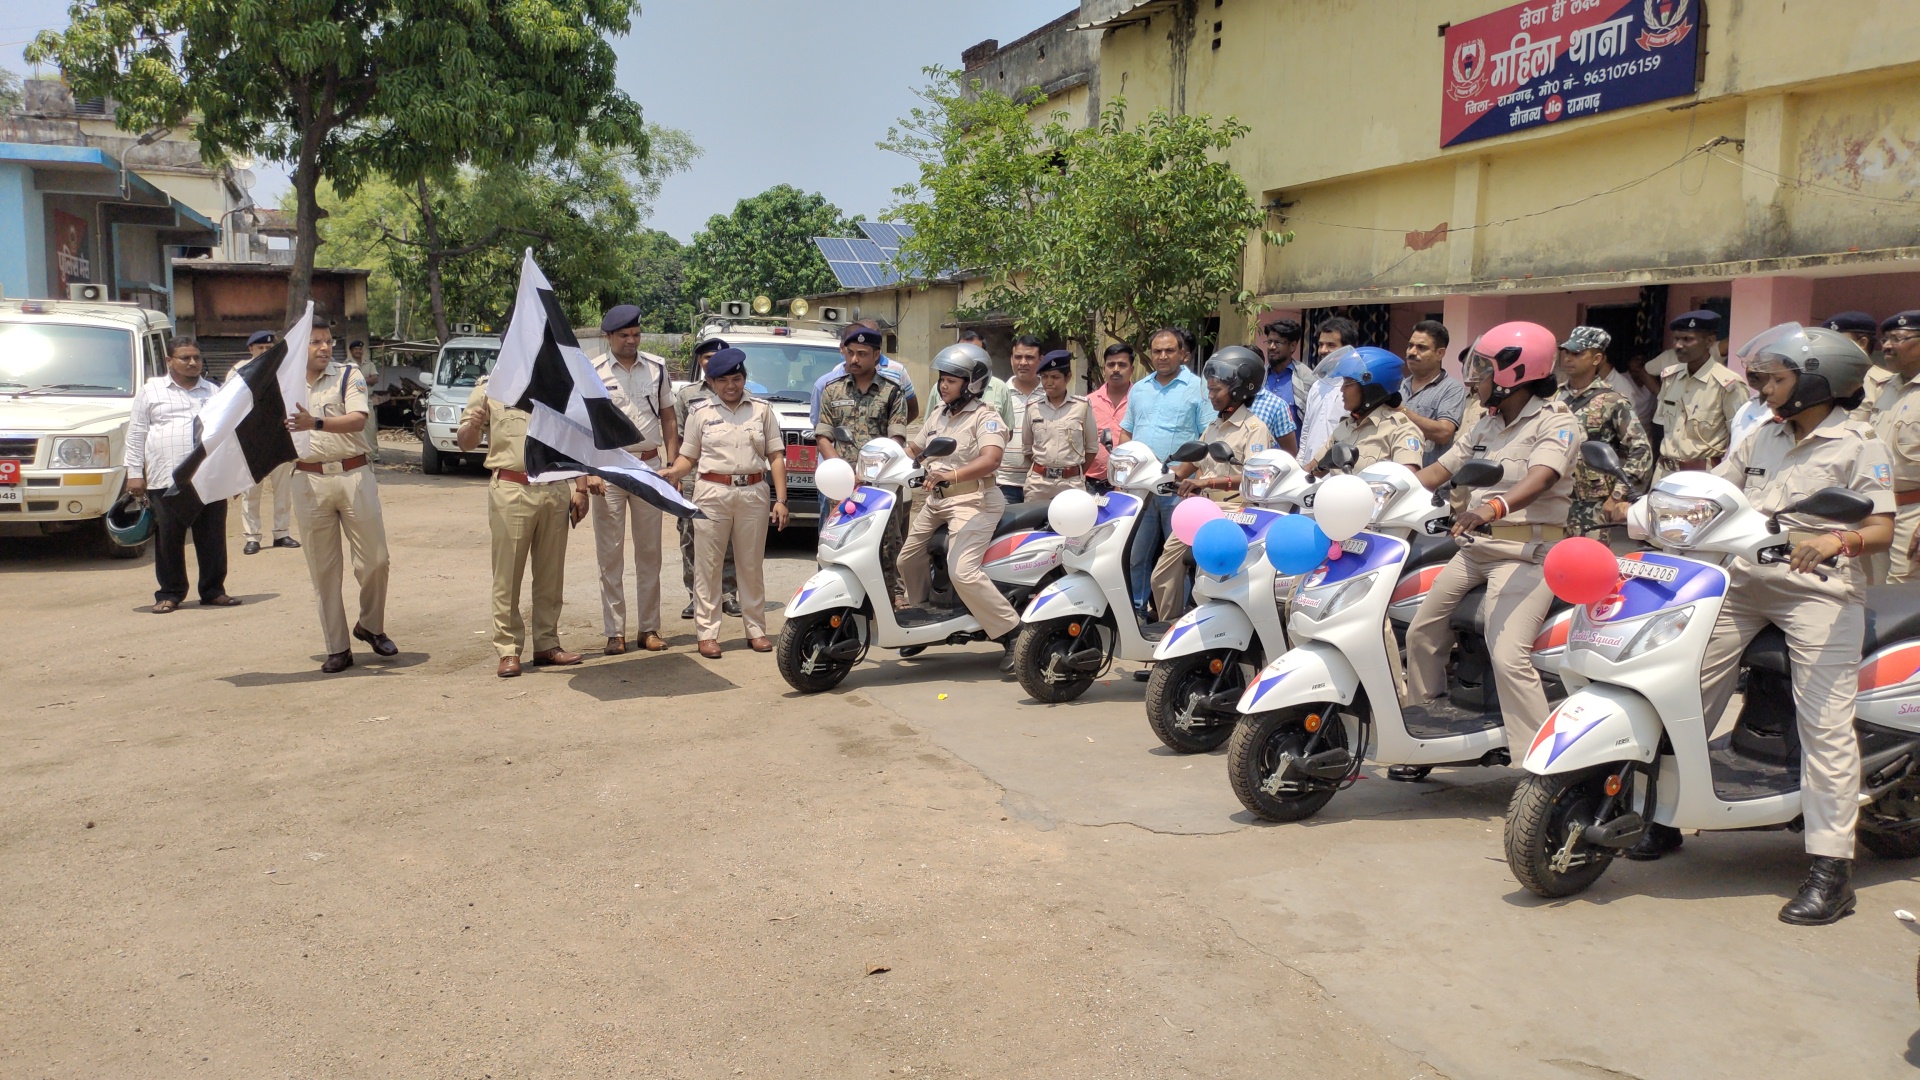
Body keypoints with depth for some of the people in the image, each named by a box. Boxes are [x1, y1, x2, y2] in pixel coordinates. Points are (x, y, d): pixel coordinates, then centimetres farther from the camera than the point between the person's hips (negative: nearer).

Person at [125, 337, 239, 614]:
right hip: (166, 481, -2)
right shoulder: (151, 390, 8)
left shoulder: (213, 392, 16)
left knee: (212, 538, 4)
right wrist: (134, 473, 0)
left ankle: (213, 590, 13)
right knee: (168, 541, 3)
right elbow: (136, 435, 7)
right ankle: (169, 594, 13)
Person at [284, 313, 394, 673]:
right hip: (309, 480, 2)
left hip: (353, 474, -2)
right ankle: (337, 648, 10)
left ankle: (371, 626, 23)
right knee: (323, 569, 3)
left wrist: (316, 423, -28)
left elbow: (358, 420, -15)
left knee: (375, 559, -2)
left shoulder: (348, 376, 2)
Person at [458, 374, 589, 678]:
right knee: (507, 575, -3)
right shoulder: (489, 389, 5)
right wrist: (472, 427, -19)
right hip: (511, 492, -3)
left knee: (551, 574, 7)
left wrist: (581, 488, 10)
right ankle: (508, 650, 3)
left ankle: (547, 644, 16)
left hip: (556, 490, 3)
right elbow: (465, 443, 5)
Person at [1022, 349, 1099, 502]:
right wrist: (1042, 472, 13)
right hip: (1038, 482, 2)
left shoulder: (1082, 406, -1)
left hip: (1071, 482, -2)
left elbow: (1092, 447, 7)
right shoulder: (1033, 408, 5)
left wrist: (1078, 475, 9)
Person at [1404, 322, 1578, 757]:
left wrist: (1494, 507, -46)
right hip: (1475, 547, 9)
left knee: (1508, 657, -23)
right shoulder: (1486, 427, 18)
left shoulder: (1556, 423, -8)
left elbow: (1540, 478, -27)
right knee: (1422, 635, 12)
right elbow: (1438, 471, 17)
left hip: (1527, 551, -9)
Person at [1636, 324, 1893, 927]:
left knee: (1825, 721, -11)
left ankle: (1831, 866, -9)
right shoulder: (1764, 438, 18)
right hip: (1743, 583, 6)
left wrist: (1836, 541, -29)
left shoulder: (1858, 445, 0)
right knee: (1688, 693, 0)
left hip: (1819, 590, -6)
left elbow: (1881, 531, -8)